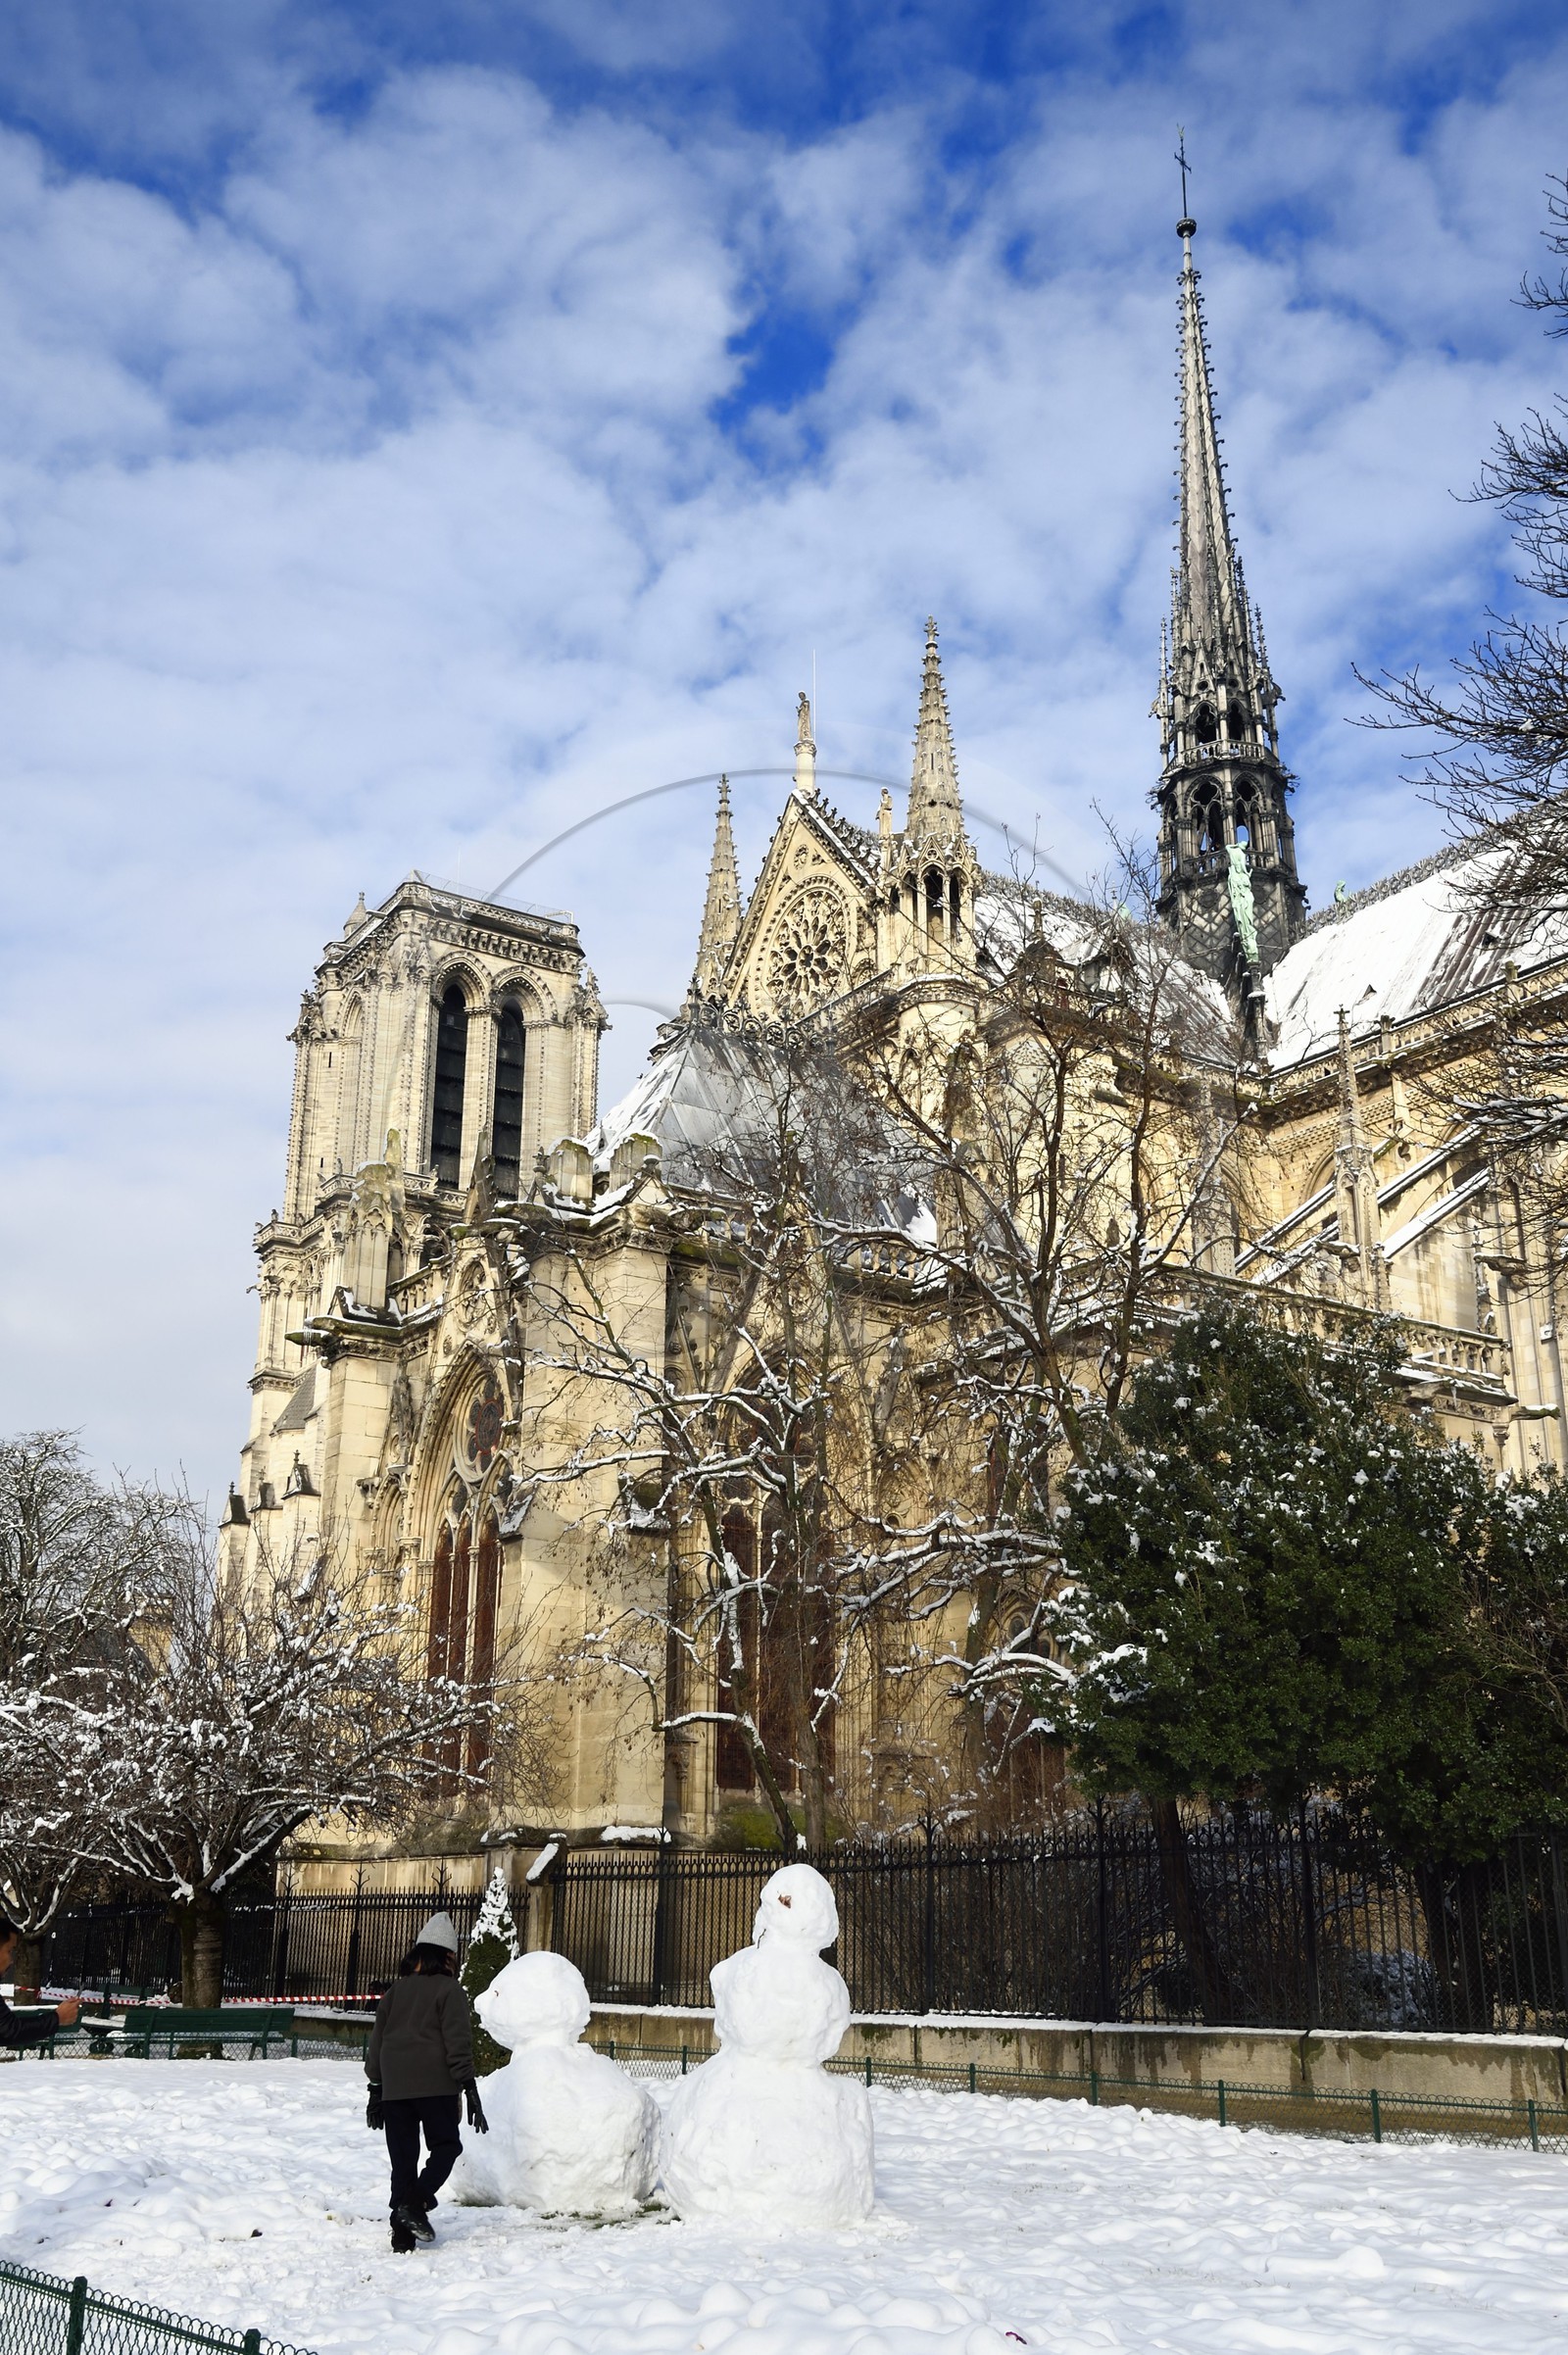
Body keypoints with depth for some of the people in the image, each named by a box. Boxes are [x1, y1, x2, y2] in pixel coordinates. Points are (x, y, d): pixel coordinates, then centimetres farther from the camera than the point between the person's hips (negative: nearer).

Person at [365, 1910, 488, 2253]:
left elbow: (377, 2042, 16)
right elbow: (458, 2042, -8)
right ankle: (415, 2203, -13)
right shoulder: (449, 1990, -2)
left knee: (403, 2158, 9)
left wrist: (376, 2088, 21)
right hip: (434, 2085, -5)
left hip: (394, 2086, 5)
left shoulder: (395, 1990, 14)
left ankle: (403, 2237, 5)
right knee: (446, 2146, 9)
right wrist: (469, 2088, -8)